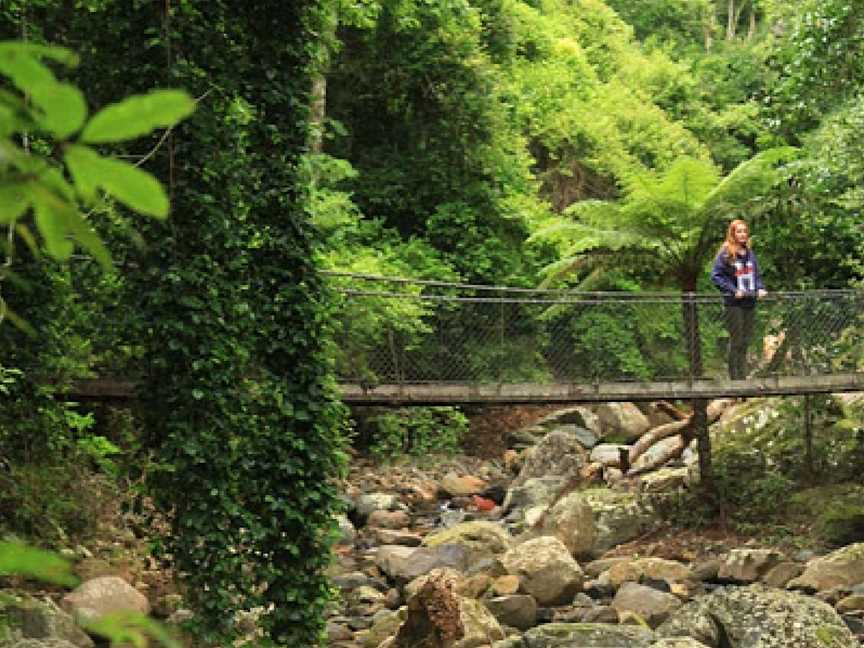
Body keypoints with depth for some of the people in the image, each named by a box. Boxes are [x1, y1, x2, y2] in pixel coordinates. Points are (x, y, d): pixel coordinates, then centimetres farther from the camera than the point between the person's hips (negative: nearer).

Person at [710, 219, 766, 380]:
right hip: (734, 303, -6)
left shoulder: (750, 253, 10)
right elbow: (716, 276, -9)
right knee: (736, 341, -5)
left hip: (750, 302, 6)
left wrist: (760, 288, 2)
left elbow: (756, 274, 21)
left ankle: (743, 377, 17)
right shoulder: (725, 254, -8)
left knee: (745, 341, 10)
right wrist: (733, 290, -16)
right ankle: (735, 377, 0)